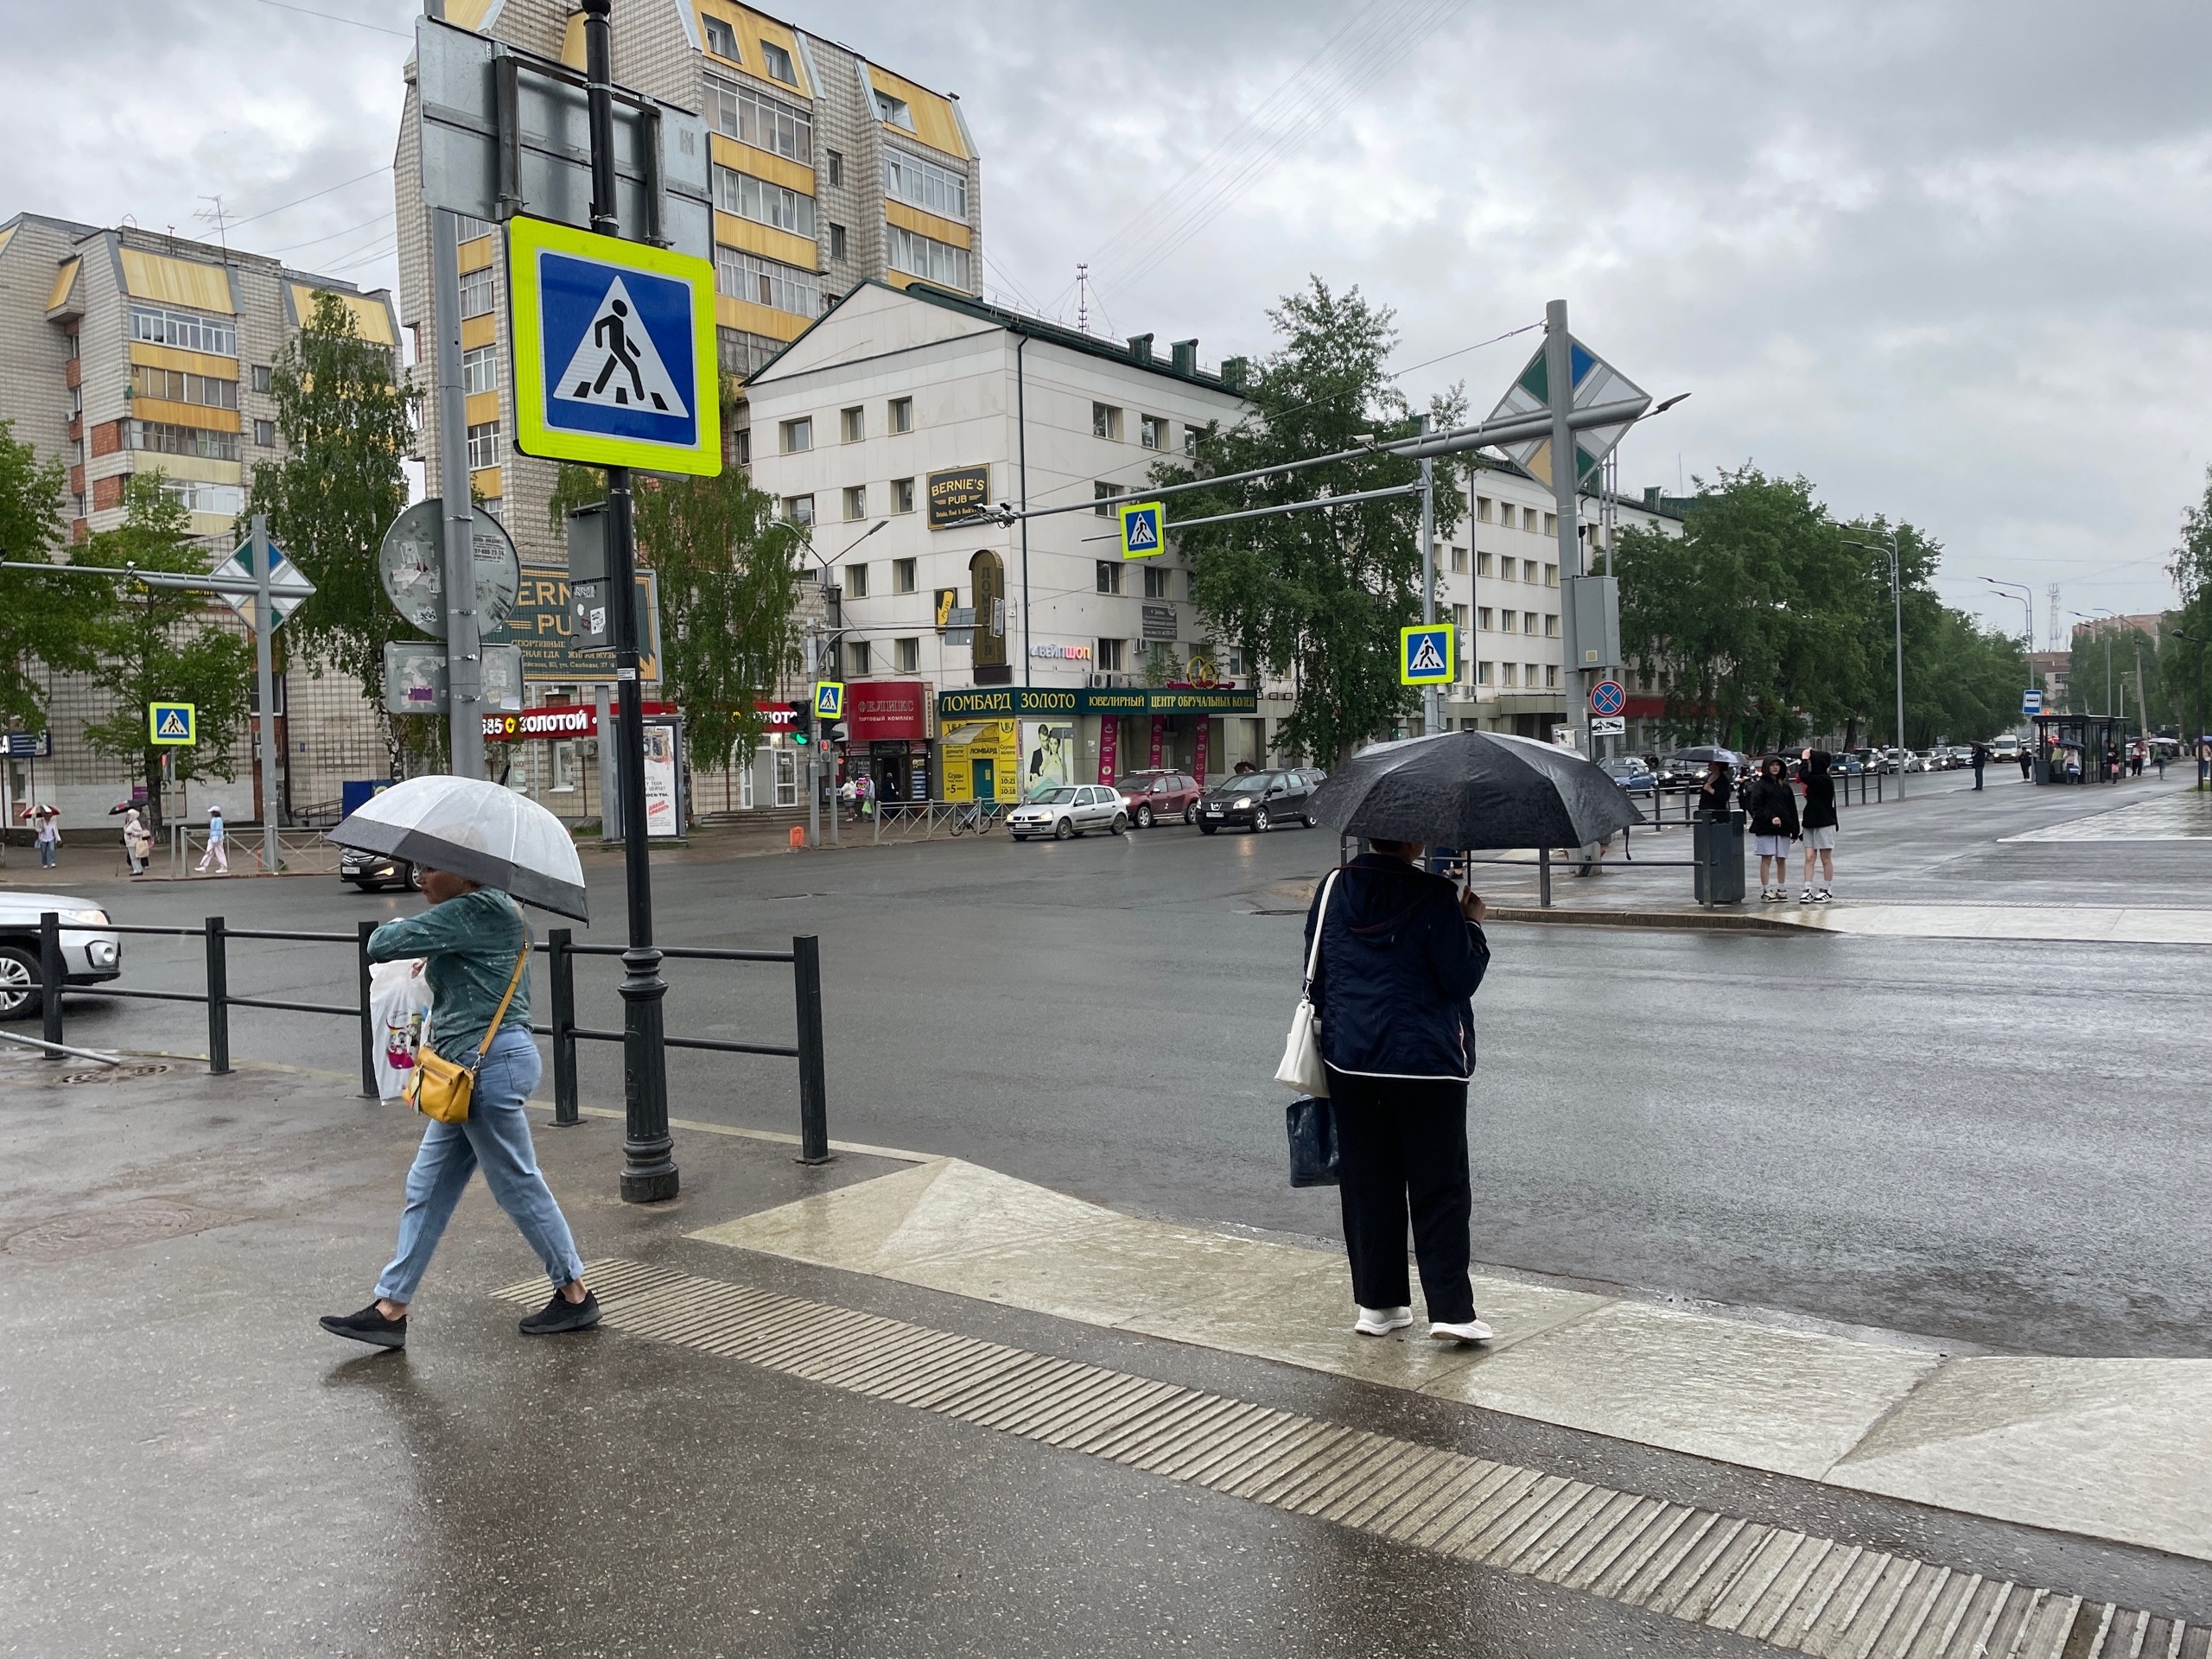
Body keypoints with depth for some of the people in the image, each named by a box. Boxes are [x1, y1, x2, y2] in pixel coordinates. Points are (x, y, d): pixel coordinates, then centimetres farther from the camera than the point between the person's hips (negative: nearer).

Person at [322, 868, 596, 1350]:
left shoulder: (473, 912, -16)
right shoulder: (495, 911, 16)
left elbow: (381, 945, -18)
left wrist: (390, 930, 5)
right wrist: (431, 956, 13)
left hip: (491, 1063, -11)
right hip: (475, 1068, 11)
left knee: (518, 1184, 1)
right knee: (428, 1188, 12)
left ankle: (576, 1294, 14)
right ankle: (390, 1307, 19)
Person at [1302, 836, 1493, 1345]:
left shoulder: (1333, 890, 3)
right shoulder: (1434, 896, -12)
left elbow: (1315, 974, 10)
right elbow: (1460, 977, -10)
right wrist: (1472, 924, 5)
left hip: (1348, 1059, 4)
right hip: (1427, 1060, -4)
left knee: (1366, 1183, 12)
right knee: (1439, 1187, 5)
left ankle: (1378, 1302, 19)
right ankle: (1450, 1310, 3)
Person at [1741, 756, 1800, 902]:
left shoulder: (1785, 786, 13)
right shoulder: (1759, 785, 0)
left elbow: (1792, 809, 12)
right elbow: (1756, 808, -8)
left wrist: (1794, 830, 7)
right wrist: (1770, 818, -21)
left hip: (1783, 829, 4)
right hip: (1765, 829, -4)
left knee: (1781, 860, 7)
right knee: (1766, 858, -4)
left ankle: (1781, 890, 15)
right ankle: (1765, 891, -1)